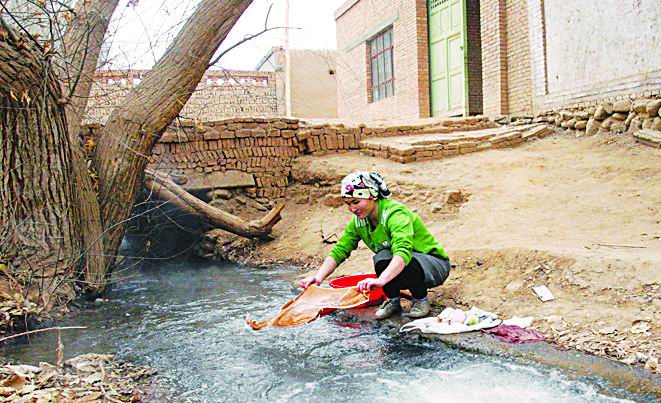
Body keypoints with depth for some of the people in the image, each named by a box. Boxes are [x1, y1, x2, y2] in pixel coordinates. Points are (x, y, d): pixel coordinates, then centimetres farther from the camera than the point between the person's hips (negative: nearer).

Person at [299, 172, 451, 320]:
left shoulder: (396, 213, -28)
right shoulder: (359, 221, -7)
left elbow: (403, 252, -44)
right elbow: (339, 251, -10)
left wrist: (381, 280, -59)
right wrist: (318, 277, -26)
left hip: (436, 265, -5)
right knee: (382, 257, -29)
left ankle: (421, 299, -7)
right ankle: (393, 300, -3)